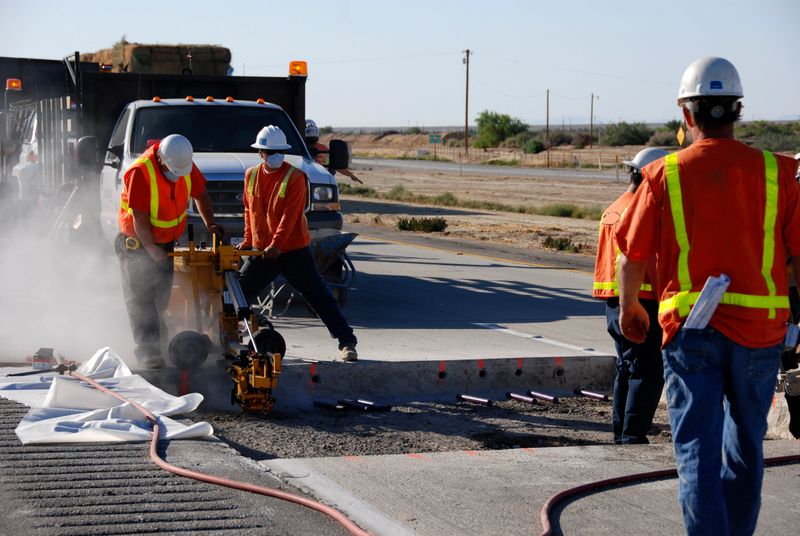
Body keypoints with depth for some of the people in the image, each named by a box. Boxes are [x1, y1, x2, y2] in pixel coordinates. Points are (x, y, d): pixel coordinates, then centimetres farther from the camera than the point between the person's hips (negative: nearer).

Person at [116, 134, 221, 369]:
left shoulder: (186, 165, -10)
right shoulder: (140, 172, -29)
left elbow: (200, 194, 7)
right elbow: (140, 220, -27)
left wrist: (210, 224, -4)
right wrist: (153, 250, -25)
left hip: (165, 242, 6)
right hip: (137, 243, -6)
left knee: (161, 296, 13)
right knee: (140, 297, -8)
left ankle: (156, 341, 30)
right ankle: (147, 351, -11)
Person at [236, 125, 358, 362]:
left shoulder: (295, 177, -11)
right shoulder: (251, 176, 6)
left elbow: (289, 215, -18)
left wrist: (276, 244, -26)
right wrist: (248, 240, 9)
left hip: (293, 250, -5)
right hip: (261, 251, 5)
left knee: (319, 296, -3)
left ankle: (347, 342, 0)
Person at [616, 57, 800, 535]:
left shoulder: (666, 174, -2)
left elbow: (632, 259, 2)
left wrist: (630, 310, 20)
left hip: (690, 327, -2)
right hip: (760, 330, 2)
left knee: (698, 448, 0)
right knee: (746, 446, 19)